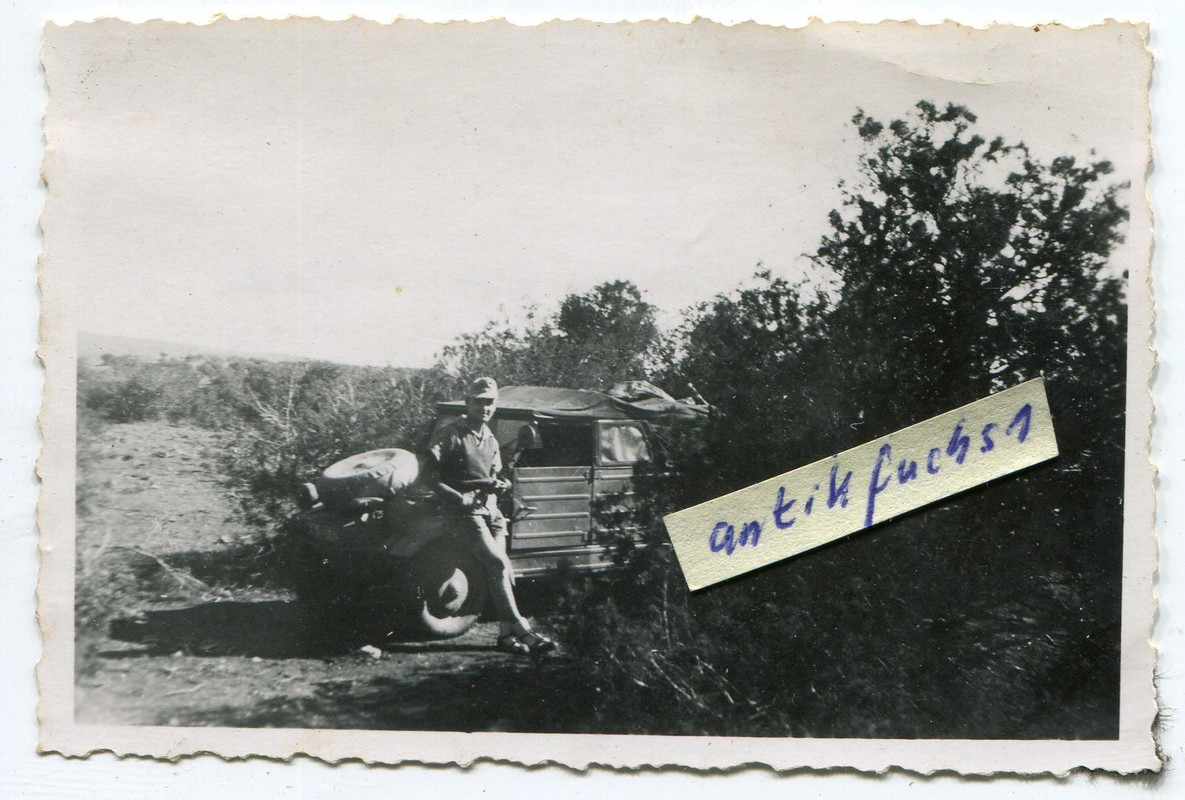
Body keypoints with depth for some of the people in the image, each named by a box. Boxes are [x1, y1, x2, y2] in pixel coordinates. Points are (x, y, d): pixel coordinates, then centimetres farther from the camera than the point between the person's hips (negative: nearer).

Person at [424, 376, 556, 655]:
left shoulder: (491, 441, 20)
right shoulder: (450, 435, -3)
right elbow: (427, 473, -9)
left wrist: (498, 483, 4)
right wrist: (458, 497, -16)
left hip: (491, 509, 7)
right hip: (465, 512, -7)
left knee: (501, 567, -5)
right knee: (497, 564, -19)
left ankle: (506, 633, -3)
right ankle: (520, 629, -20)